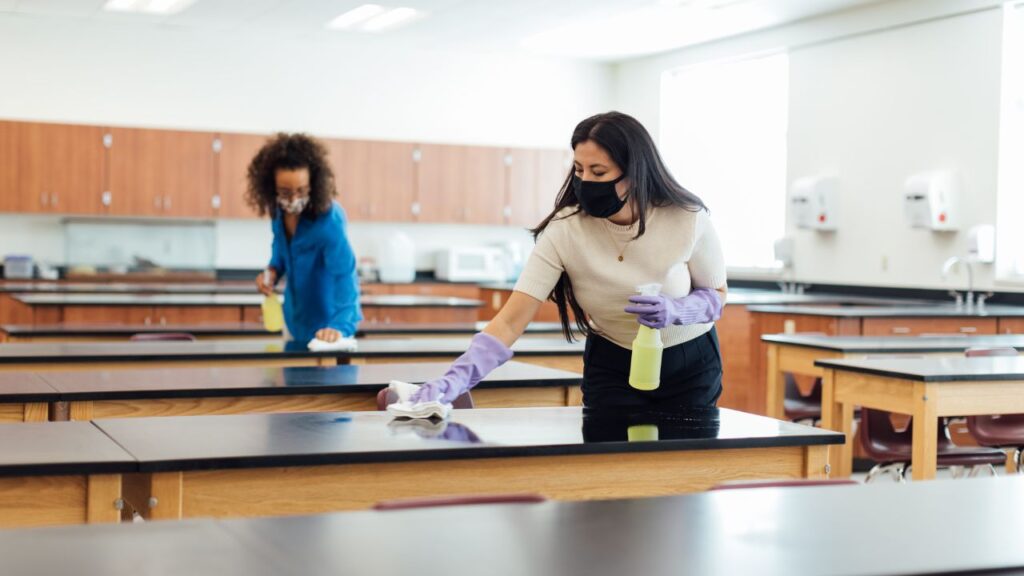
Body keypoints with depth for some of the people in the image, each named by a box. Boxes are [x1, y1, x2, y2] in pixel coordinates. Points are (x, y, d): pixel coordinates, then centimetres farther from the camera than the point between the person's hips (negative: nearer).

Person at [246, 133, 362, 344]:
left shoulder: (328, 222, -32)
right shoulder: (280, 211, -12)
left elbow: (344, 275, -40)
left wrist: (340, 325, -54)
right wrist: (274, 270, -12)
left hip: (326, 319, -7)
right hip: (294, 316, 7)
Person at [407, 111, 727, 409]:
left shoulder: (687, 218, -23)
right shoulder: (564, 230, -24)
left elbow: (716, 294, -5)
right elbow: (510, 321, -28)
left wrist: (675, 311, -29)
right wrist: (454, 379, -43)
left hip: (691, 365, 1)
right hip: (612, 367, 0)